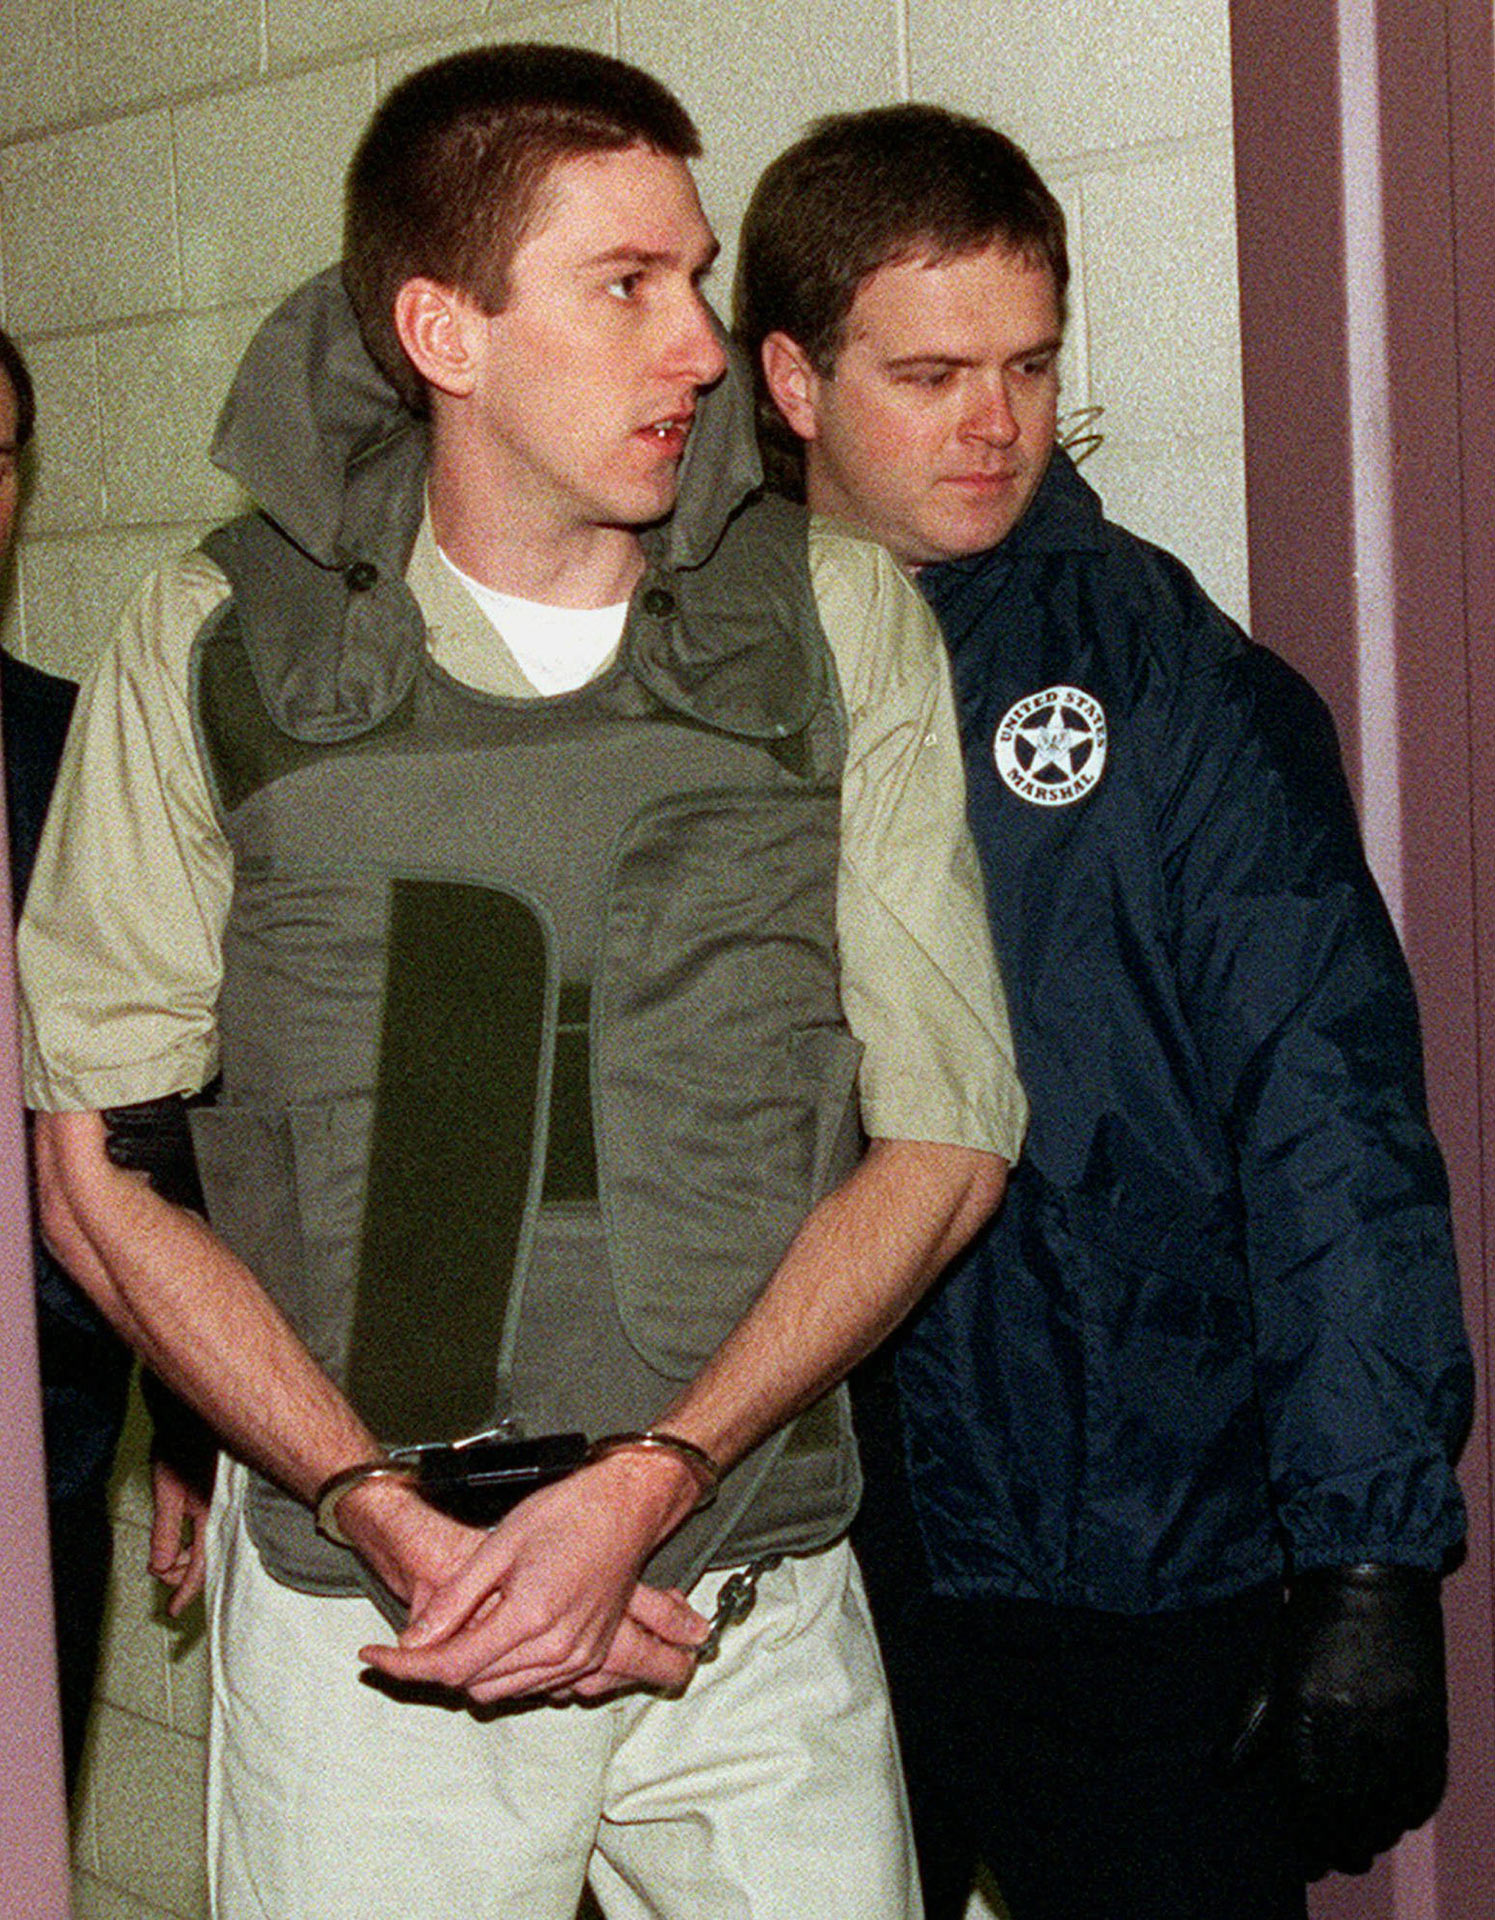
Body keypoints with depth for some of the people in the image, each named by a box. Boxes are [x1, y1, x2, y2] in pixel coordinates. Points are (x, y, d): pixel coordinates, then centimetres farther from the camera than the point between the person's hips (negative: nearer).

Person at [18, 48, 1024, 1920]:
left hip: (764, 1612, 1)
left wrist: (646, 1485, -13)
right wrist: (388, 1514, -13)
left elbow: (945, 1131, -2)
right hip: (358, 1622, -1)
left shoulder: (842, 622, -1)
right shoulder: (218, 643, -3)